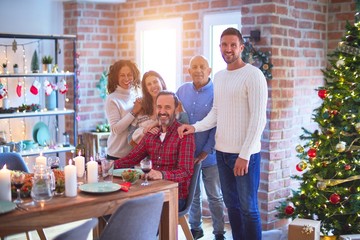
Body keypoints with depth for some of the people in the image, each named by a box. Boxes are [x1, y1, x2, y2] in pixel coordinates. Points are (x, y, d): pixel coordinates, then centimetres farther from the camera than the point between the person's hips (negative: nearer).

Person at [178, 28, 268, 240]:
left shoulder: (253, 75, -11)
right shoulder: (218, 77, 12)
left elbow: (258, 119, -15)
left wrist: (244, 154, -18)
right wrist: (195, 127, -3)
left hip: (245, 153, -7)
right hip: (222, 151, 7)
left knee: (248, 207, 2)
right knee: (231, 204, 16)